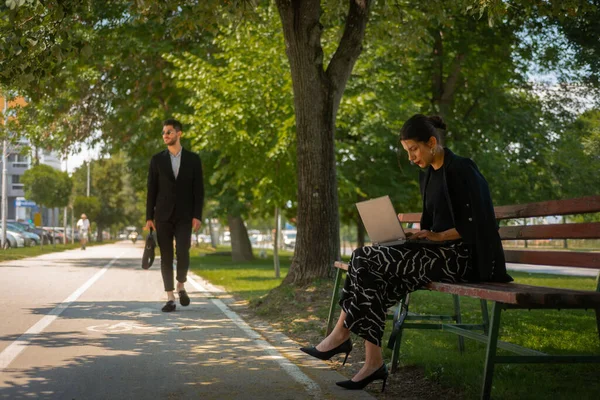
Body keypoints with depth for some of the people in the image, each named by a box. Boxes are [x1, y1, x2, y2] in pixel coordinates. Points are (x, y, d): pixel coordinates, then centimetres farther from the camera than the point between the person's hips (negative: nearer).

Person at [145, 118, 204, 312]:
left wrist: (197, 216, -8)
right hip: (163, 215, 1)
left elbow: (198, 190, 1)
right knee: (166, 256, -2)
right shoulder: (157, 159, 5)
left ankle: (181, 286, 15)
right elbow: (151, 191, 4)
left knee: (183, 253, -13)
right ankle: (170, 298, 4)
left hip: (184, 216, -1)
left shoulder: (193, 159, 3)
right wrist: (149, 217, -1)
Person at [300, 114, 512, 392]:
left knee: (370, 261, -21)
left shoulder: (461, 170, -11)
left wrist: (437, 236, -22)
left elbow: (474, 223, -14)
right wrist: (418, 236, 2)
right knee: (370, 271, -16)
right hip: (435, 251, 8)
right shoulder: (427, 174, 15)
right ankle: (373, 362, -21)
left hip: (459, 256, -8)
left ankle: (341, 335, -6)